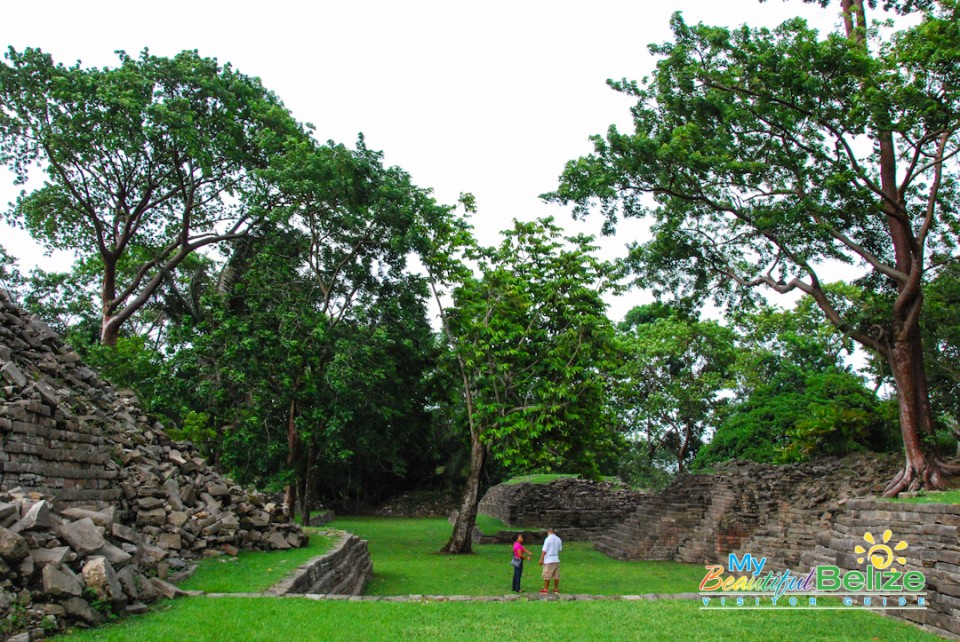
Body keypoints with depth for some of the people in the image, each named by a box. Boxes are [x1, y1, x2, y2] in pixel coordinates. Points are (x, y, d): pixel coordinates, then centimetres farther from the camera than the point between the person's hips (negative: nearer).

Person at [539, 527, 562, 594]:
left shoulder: (548, 539, -12)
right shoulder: (559, 539, 4)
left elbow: (544, 551, -13)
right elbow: (560, 549, 12)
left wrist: (541, 559, -8)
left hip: (548, 560, -5)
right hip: (556, 560, 5)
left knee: (547, 576, 2)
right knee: (556, 576, 10)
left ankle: (546, 589, 6)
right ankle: (556, 589, 16)